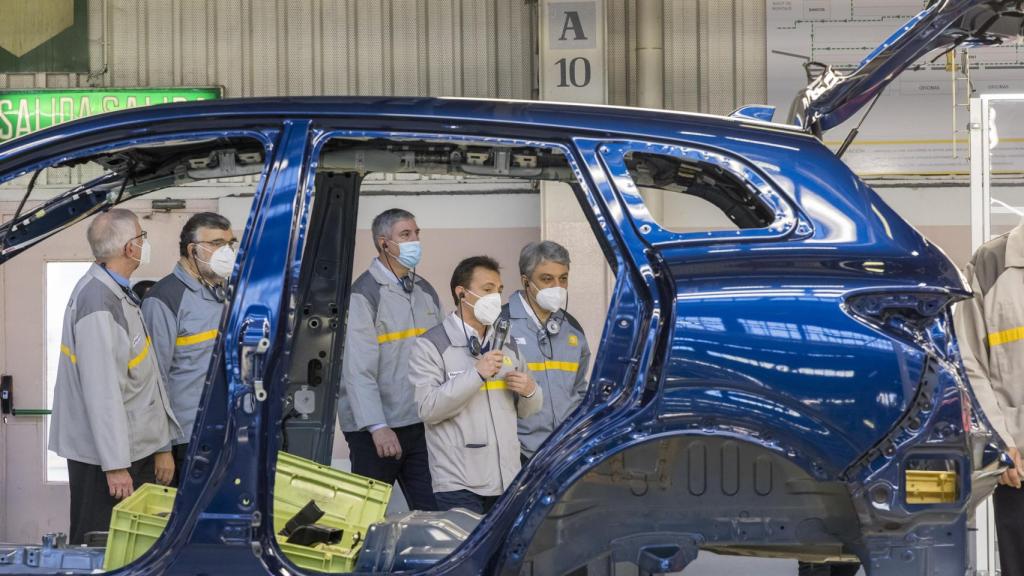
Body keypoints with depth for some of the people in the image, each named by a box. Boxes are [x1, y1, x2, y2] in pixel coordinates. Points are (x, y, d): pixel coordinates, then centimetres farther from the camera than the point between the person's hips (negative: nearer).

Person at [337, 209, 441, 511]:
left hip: (422, 424, 6)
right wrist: (378, 427, -21)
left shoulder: (425, 291, 15)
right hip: (375, 429, -6)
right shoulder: (365, 293, -8)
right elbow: (359, 368, -15)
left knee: (432, 511, 3)